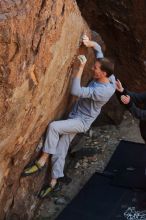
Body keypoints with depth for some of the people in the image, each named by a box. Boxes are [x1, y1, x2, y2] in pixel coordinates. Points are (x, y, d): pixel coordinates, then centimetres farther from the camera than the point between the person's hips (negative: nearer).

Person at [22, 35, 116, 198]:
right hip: (74, 118, 8)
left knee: (53, 126, -29)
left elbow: (76, 91, -32)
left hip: (82, 122, -8)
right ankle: (54, 181, 17)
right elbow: (99, 49, 7)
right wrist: (91, 43, -13)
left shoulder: (104, 91, -29)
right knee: (60, 150, 7)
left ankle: (42, 160, -16)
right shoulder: (106, 77, -5)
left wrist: (80, 68, -30)